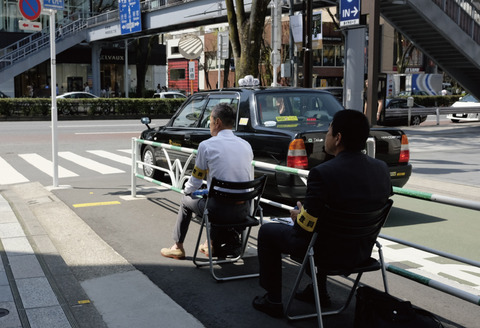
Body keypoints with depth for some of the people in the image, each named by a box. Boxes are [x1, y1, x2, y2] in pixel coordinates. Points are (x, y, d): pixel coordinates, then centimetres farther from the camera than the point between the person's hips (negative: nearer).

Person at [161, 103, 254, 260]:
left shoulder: (207, 145, -7)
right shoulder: (246, 145, 7)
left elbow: (195, 181, 0)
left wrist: (186, 190, 25)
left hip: (219, 210, -5)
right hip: (243, 210, 5)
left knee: (186, 200, 25)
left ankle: (178, 247, 37)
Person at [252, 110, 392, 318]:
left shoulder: (322, 173, -27)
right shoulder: (382, 169, -6)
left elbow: (305, 226, -20)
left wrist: (298, 215, 4)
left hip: (330, 253, -6)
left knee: (267, 232, 17)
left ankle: (273, 301, 24)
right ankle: (319, 292, 42)